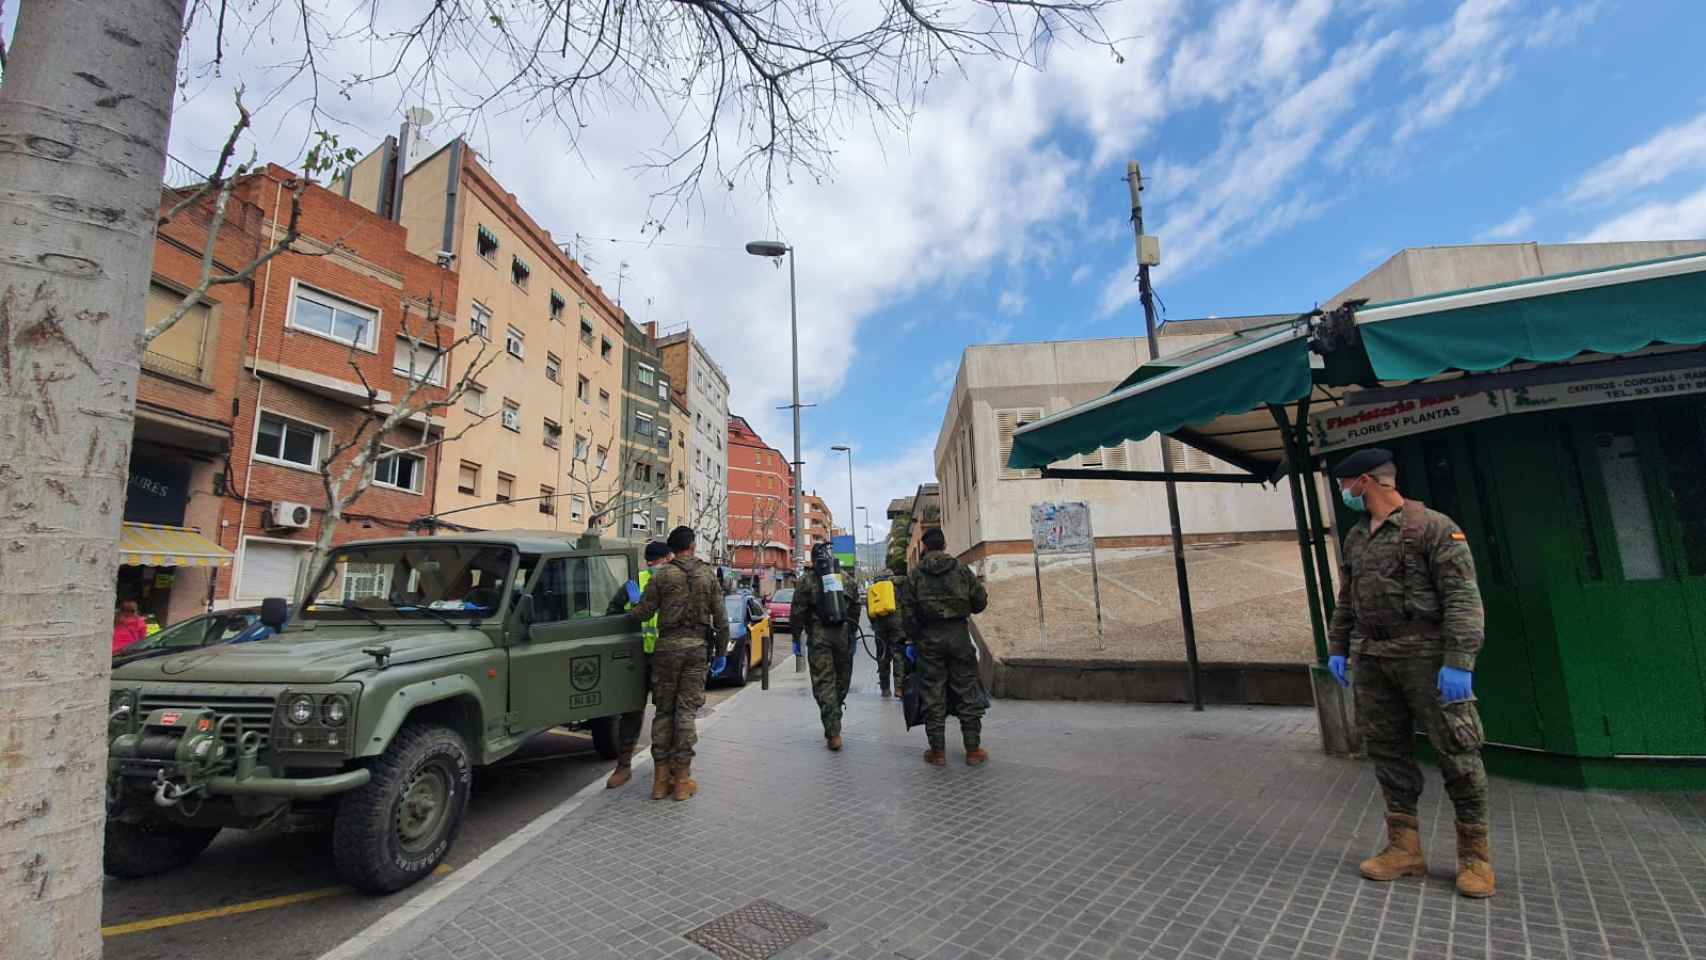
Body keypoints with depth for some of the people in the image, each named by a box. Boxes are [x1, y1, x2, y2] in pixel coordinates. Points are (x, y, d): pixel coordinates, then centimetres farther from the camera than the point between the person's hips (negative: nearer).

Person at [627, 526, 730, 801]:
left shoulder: (661, 575, -3)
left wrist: (628, 614, 18)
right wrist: (721, 648, 12)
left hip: (667, 646, -1)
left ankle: (661, 778, 15)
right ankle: (682, 779, 9)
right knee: (687, 711, 5)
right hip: (697, 647, 1)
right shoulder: (708, 574, 3)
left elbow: (643, 613, -4)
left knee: (663, 710, 10)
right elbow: (720, 617, 3)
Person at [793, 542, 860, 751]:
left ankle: (833, 733, -5)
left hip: (818, 637, -3)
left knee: (823, 683, 0)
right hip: (843, 635, 3)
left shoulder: (807, 580, 0)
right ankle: (833, 724, 29)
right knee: (842, 680, 16)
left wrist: (796, 636, 8)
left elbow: (798, 612, -1)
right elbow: (855, 609, 13)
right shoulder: (847, 579, 10)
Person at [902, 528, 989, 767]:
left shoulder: (915, 574, 1)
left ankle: (937, 751, 12)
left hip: (928, 638, 0)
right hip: (958, 635, 1)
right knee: (968, 693, 9)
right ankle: (973, 750, 13)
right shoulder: (962, 569, 2)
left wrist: (910, 640, 4)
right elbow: (980, 602, 3)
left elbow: (907, 610, -3)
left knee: (933, 696, 7)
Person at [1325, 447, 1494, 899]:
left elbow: (1463, 598, -13)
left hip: (1426, 656, -6)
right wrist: (1337, 648, 14)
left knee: (1455, 752, 1)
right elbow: (1346, 601, 19)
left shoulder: (1433, 527, -7)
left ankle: (1475, 855, 18)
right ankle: (1404, 849, 18)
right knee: (1387, 752, 9)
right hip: (1371, 661, 6)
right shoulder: (1355, 538, 13)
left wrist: (1459, 661, -19)